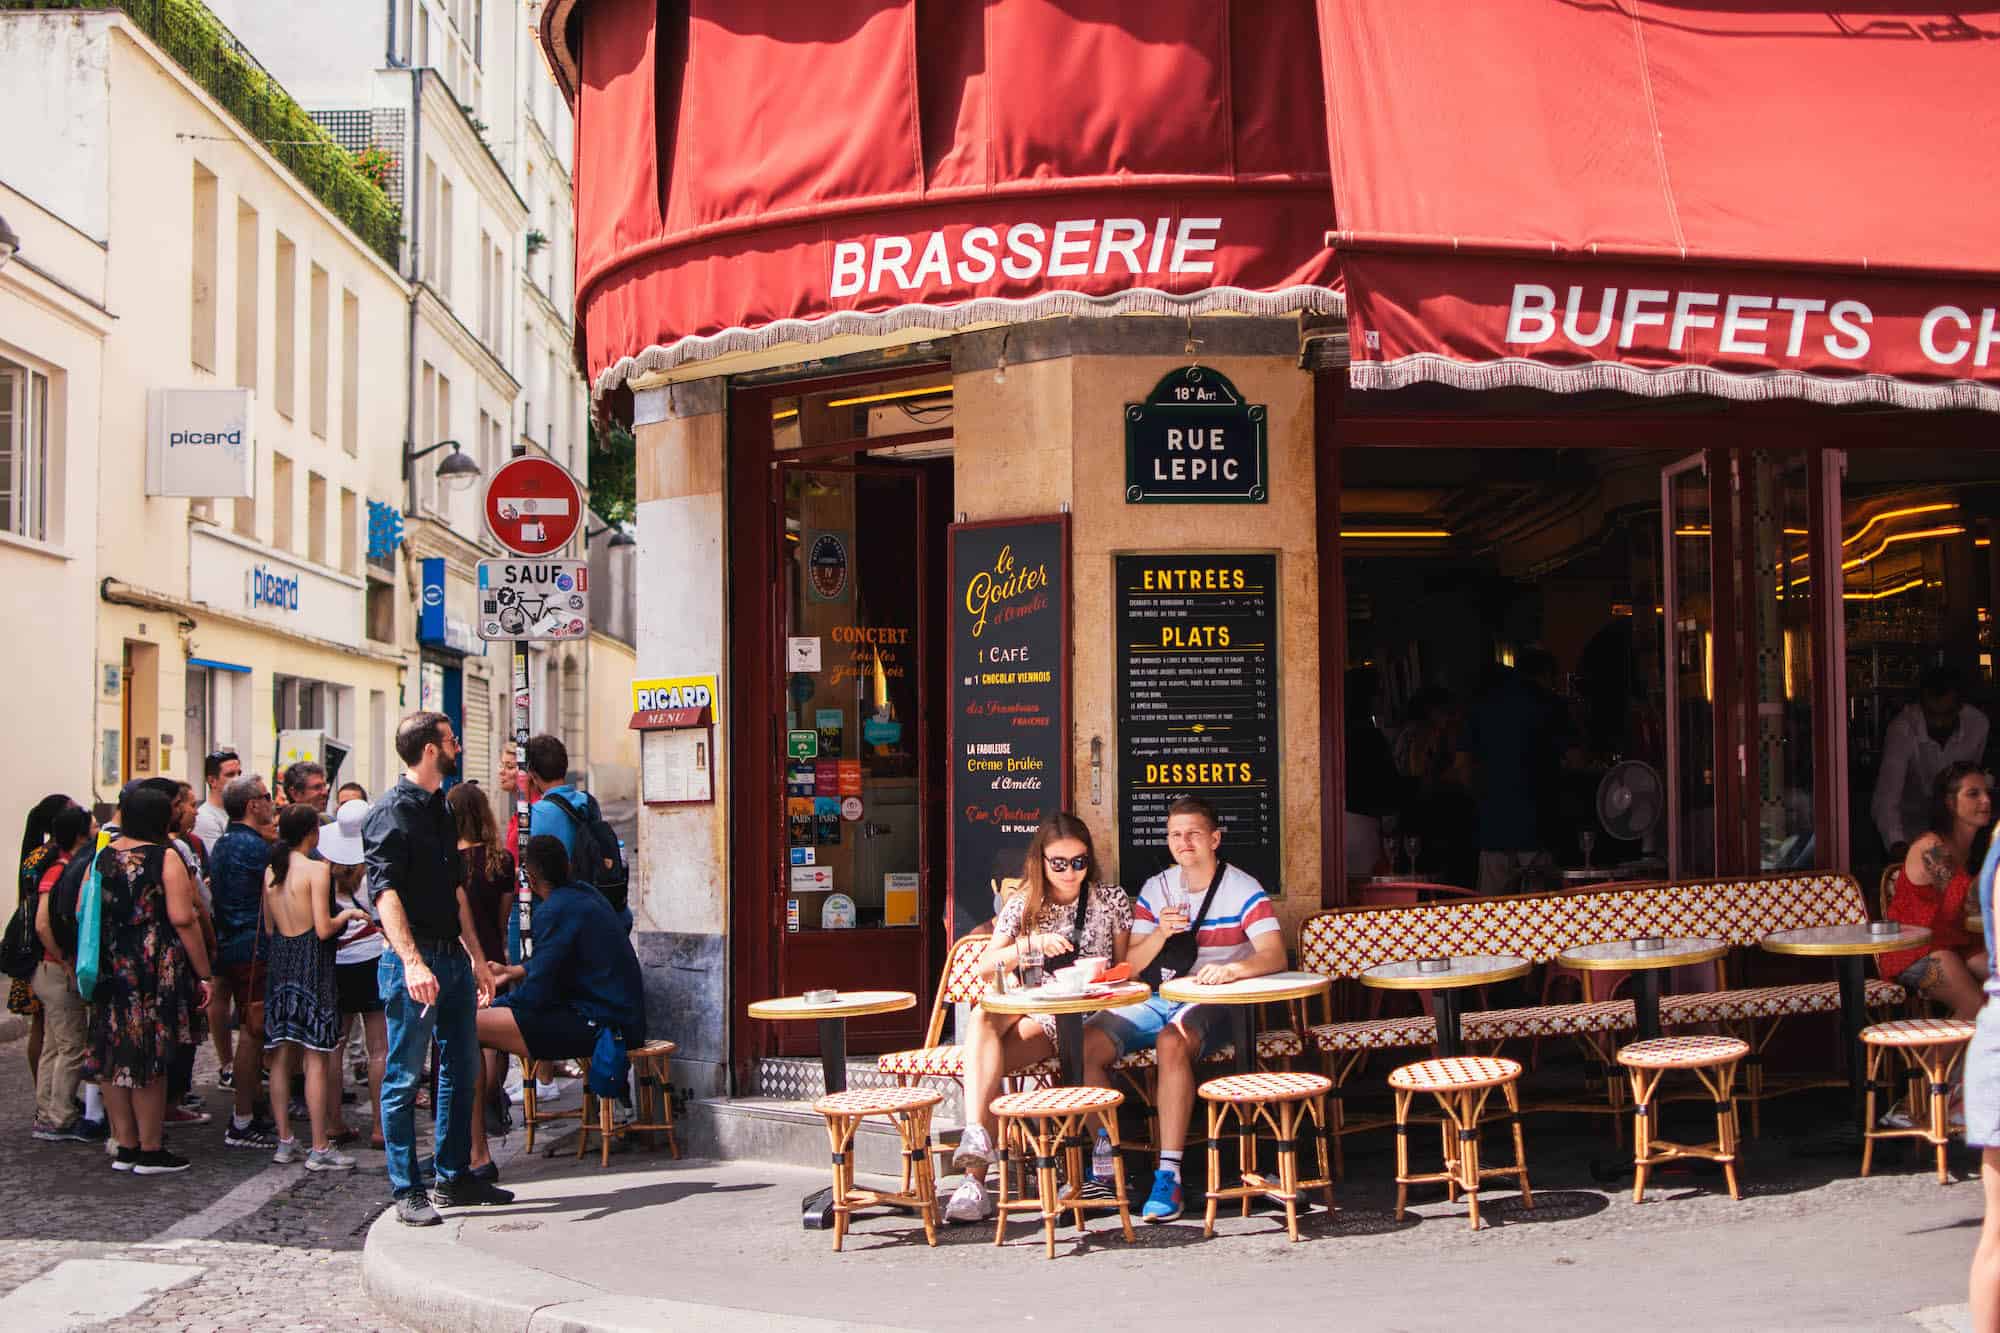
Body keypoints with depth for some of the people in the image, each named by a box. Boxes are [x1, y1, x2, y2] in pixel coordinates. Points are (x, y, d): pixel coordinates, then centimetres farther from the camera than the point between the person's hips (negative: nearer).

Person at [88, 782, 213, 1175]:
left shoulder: (101, 857, 6)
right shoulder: (164, 858, -11)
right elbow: (182, 918, -16)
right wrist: (203, 973, -11)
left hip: (110, 972, 5)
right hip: (156, 971, -5)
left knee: (113, 1057, 12)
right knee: (150, 1060, 2)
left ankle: (125, 1147, 19)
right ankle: (149, 1151, 8)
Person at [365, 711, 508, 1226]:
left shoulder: (440, 810, 16)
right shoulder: (392, 812, -11)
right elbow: (386, 892, -20)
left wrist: (476, 957, 21)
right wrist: (412, 961, -30)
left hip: (453, 957, 9)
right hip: (414, 960, -9)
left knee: (462, 1069, 13)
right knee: (404, 1077, -1)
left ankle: (453, 1178, 23)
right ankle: (408, 1192, 4)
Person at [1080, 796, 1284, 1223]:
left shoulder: (1243, 890, -1)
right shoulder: (1155, 889, 12)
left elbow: (1275, 955, -15)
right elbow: (1130, 966, 8)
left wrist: (1233, 969, -36)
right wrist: (1160, 933, -13)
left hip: (1212, 1004, -5)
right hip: (1155, 999, 5)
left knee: (1171, 1042, -38)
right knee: (1086, 1045, -20)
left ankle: (1169, 1175, -36)